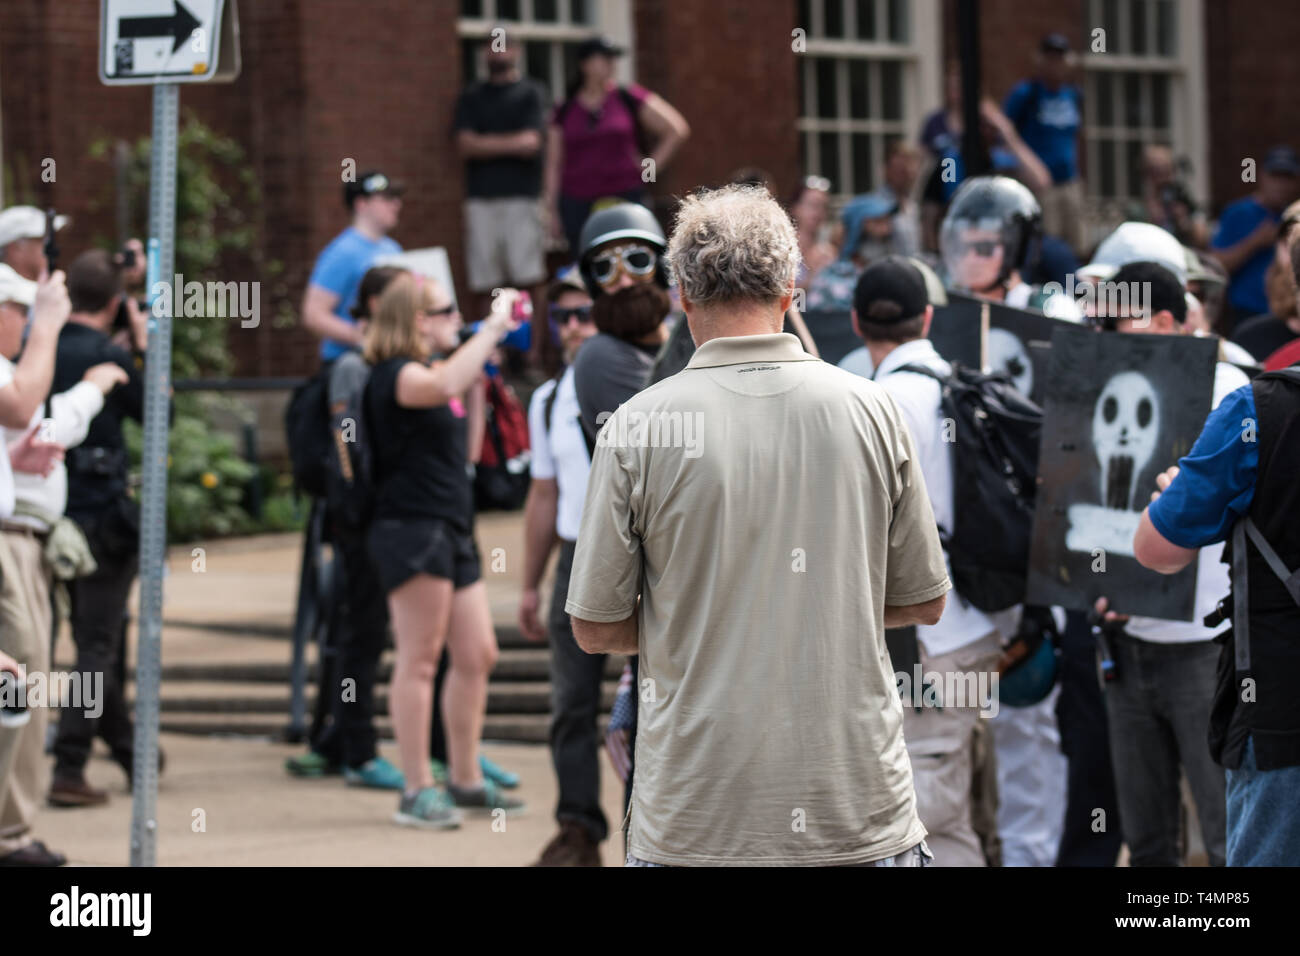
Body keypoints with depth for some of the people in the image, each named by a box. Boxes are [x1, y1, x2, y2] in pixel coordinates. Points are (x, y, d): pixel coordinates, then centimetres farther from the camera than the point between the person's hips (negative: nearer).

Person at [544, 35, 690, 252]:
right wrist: (552, 209, 4)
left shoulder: (629, 99, 3)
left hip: (625, 195, -2)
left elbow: (677, 130, 6)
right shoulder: (565, 112, 9)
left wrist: (651, 166, 2)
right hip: (577, 204, 2)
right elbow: (554, 164, 10)